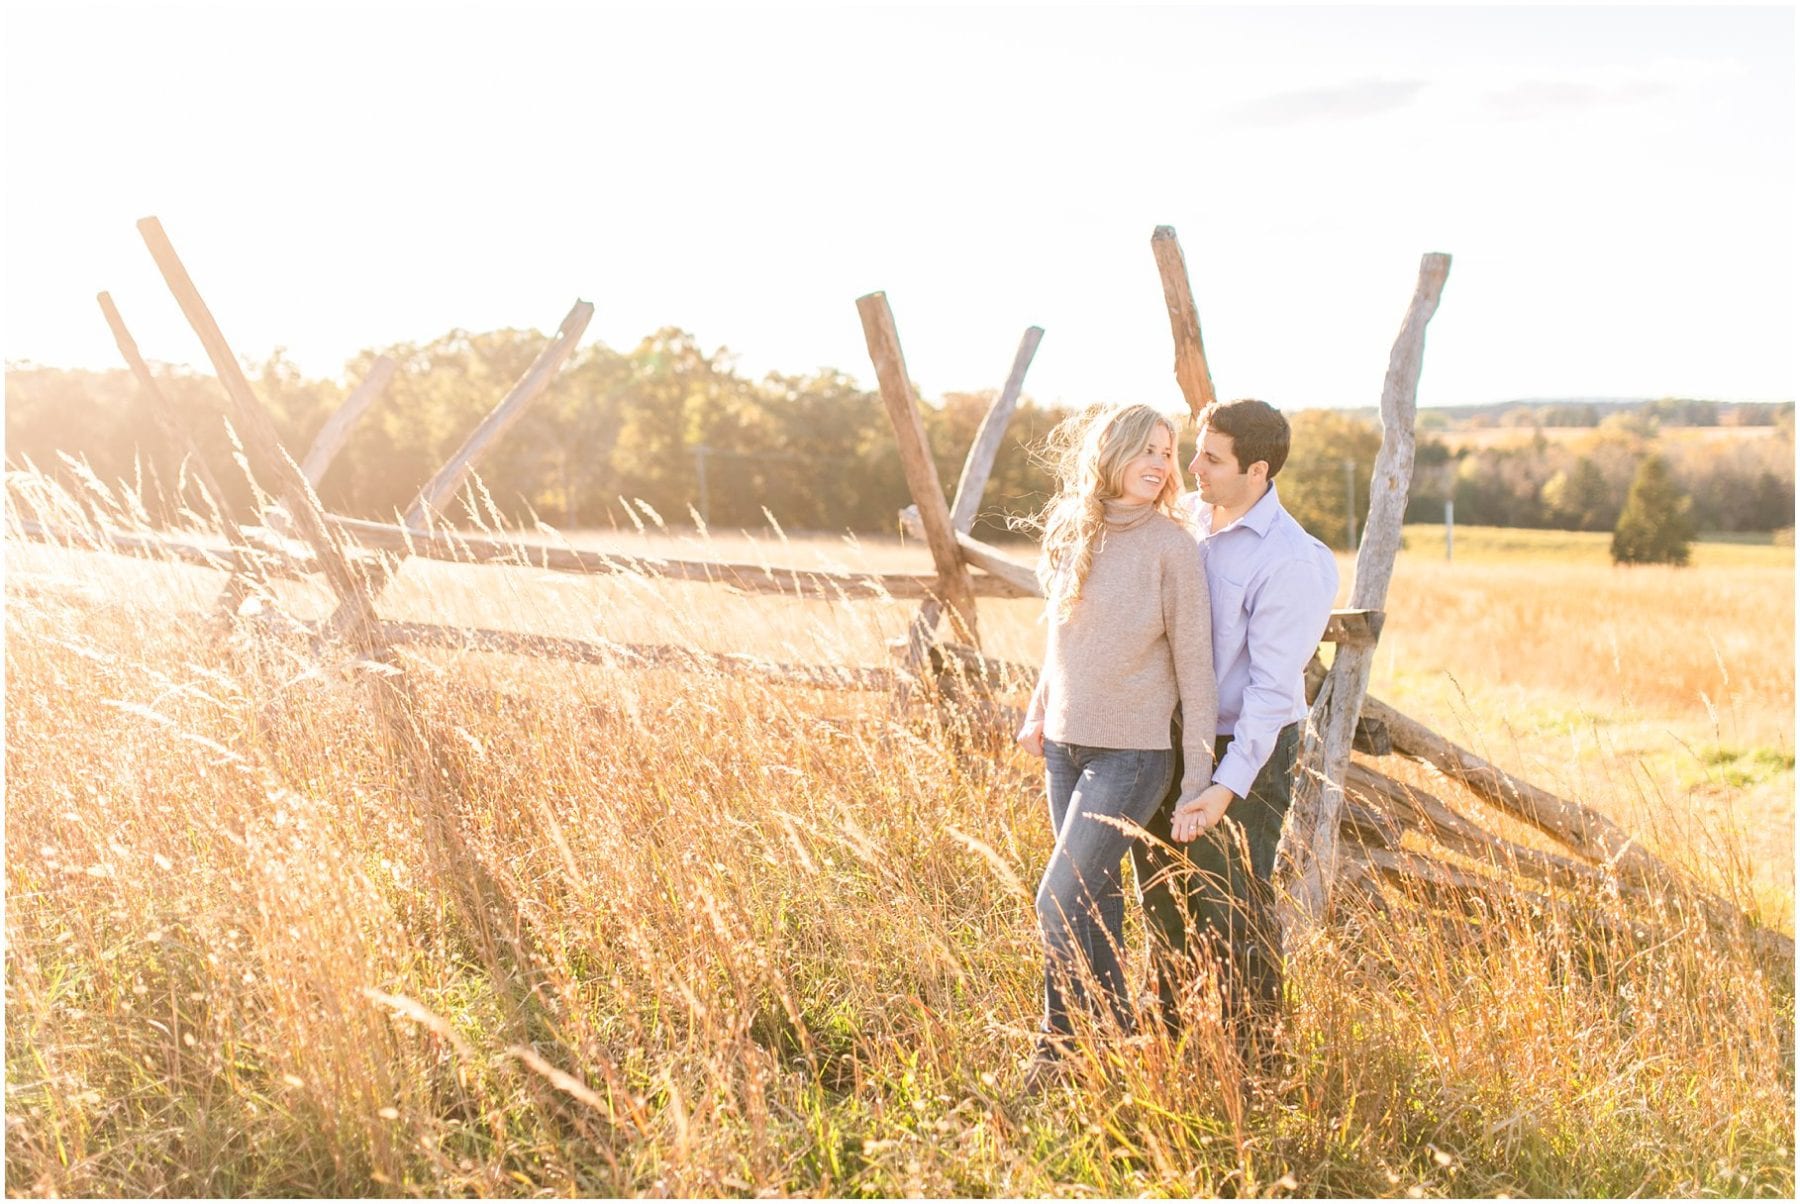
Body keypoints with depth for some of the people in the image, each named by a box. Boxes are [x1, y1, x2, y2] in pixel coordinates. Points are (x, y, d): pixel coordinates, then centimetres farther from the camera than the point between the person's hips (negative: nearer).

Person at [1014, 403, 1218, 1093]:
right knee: (1095, 904, 12)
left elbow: (1193, 658, -9)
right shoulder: (1070, 532, 6)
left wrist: (1198, 766, -10)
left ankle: (1061, 1045, 8)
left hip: (1131, 755, -5)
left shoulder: (1171, 544, -10)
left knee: (1060, 902, -10)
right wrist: (1039, 712, 18)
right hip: (1066, 746, 5)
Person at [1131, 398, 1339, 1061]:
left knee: (1235, 913, 0)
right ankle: (1161, 1032, 36)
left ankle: (1254, 1058, 17)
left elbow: (1271, 687, -22)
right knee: (1163, 894, 18)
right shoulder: (1192, 522, 3)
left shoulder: (1290, 560, -20)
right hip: (1170, 741, 7)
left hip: (1245, 753, -7)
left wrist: (1227, 788, -29)